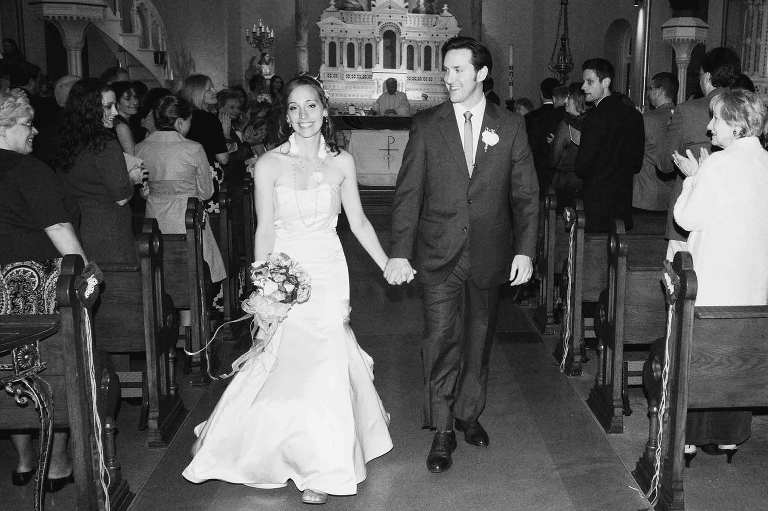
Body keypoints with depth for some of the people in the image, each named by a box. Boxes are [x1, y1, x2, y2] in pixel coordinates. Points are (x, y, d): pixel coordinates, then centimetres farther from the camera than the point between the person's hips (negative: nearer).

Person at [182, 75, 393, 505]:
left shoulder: (342, 162, 3)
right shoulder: (270, 164, -4)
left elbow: (358, 220, 8)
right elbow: (265, 230, -5)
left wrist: (386, 264, 5)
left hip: (330, 271, 2)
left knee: (326, 360, 1)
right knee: (291, 358, -1)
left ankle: (319, 464, 19)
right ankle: (317, 467, 20)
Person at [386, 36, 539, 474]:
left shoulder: (511, 127, 3)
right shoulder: (426, 126, 0)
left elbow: (526, 195, 4)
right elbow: (408, 194, -2)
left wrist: (525, 250, -4)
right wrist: (400, 253, -8)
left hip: (490, 255, 1)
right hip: (439, 256, -1)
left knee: (479, 340, 13)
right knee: (441, 342, -1)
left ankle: (470, 414, 32)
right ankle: (442, 432, 12)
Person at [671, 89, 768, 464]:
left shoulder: (719, 165, -15)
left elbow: (687, 218, -10)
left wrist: (693, 177, 4)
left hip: (712, 283, -6)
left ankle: (687, 438, 14)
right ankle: (729, 437, 23)